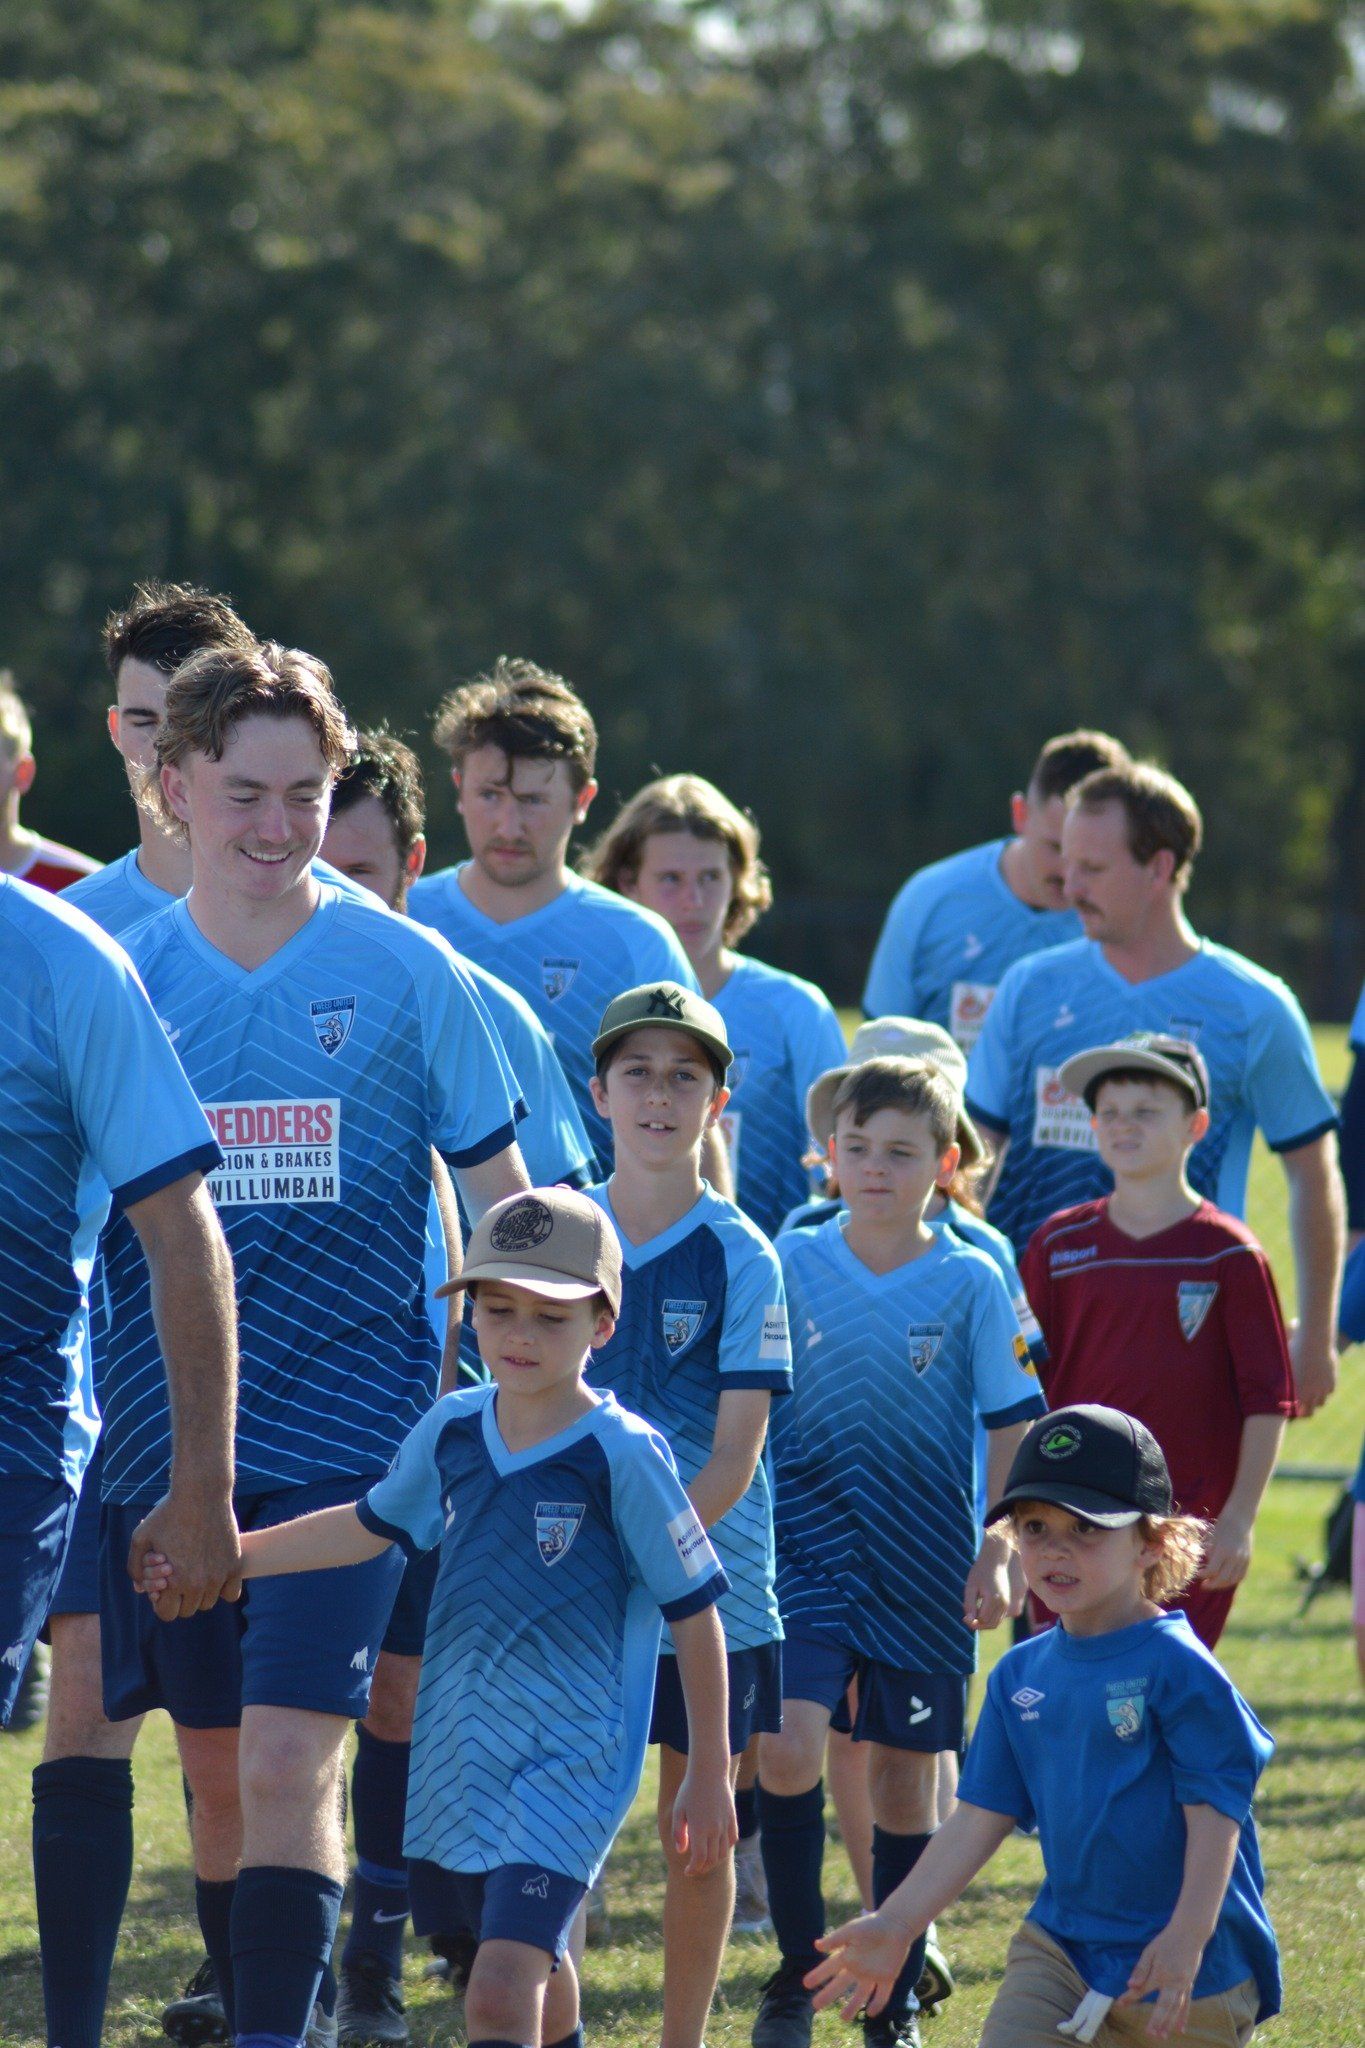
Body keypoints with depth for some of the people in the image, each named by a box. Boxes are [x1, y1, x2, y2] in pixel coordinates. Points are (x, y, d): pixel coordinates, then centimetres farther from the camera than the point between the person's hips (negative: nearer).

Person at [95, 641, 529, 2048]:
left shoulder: (403, 972, 0)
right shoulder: (120, 979, 5)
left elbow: (503, 1203, 7)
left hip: (347, 1431, -3)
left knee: (288, 1760, -14)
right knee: (217, 1772, 8)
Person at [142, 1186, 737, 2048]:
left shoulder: (623, 1455, -14)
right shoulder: (453, 1429, 2)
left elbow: (695, 1614, -8)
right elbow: (372, 1526, 21)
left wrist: (709, 1775, -4)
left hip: (571, 1759, -6)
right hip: (461, 1751, 6)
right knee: (536, 1973, 21)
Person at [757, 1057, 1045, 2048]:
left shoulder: (971, 1284, -2)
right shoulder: (791, 1265, 1)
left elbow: (1013, 1431, 1)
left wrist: (999, 1555, -7)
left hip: (924, 1567, 0)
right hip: (808, 1548, 0)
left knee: (906, 1778, 7)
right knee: (787, 1749, -16)